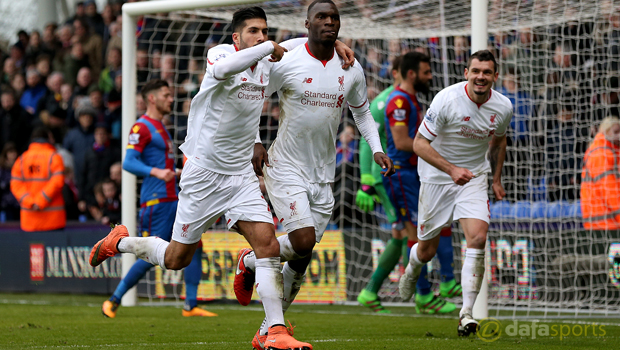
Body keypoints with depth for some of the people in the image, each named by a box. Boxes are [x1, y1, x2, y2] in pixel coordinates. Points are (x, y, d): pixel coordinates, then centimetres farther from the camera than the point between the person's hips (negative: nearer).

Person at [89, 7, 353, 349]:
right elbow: (223, 68, -41)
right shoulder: (220, 53, -14)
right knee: (176, 259, 6)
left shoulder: (266, 63, 5)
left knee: (268, 246, -13)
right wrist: (269, 48, -33)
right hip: (203, 173, -5)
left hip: (241, 174, 5)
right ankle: (119, 242, 33)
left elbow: (299, 46, 24)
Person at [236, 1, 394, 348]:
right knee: (303, 241, -21)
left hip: (323, 175, 5)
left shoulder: (351, 71, 3)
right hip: (286, 167, -5)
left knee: (301, 259, 4)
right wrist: (256, 143, -11)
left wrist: (377, 149, 6)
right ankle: (251, 261, 11)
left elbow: (362, 111, 19)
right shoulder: (286, 64, -10)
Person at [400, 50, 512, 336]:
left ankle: (467, 311, -17)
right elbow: (419, 143, -19)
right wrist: (451, 169, -29)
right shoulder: (446, 100, -21)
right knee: (427, 250, 7)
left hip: (473, 177, 2)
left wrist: (497, 179, 15)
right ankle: (411, 271, 46)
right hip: (436, 177, -2)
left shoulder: (503, 107, -7)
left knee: (478, 237, -20)